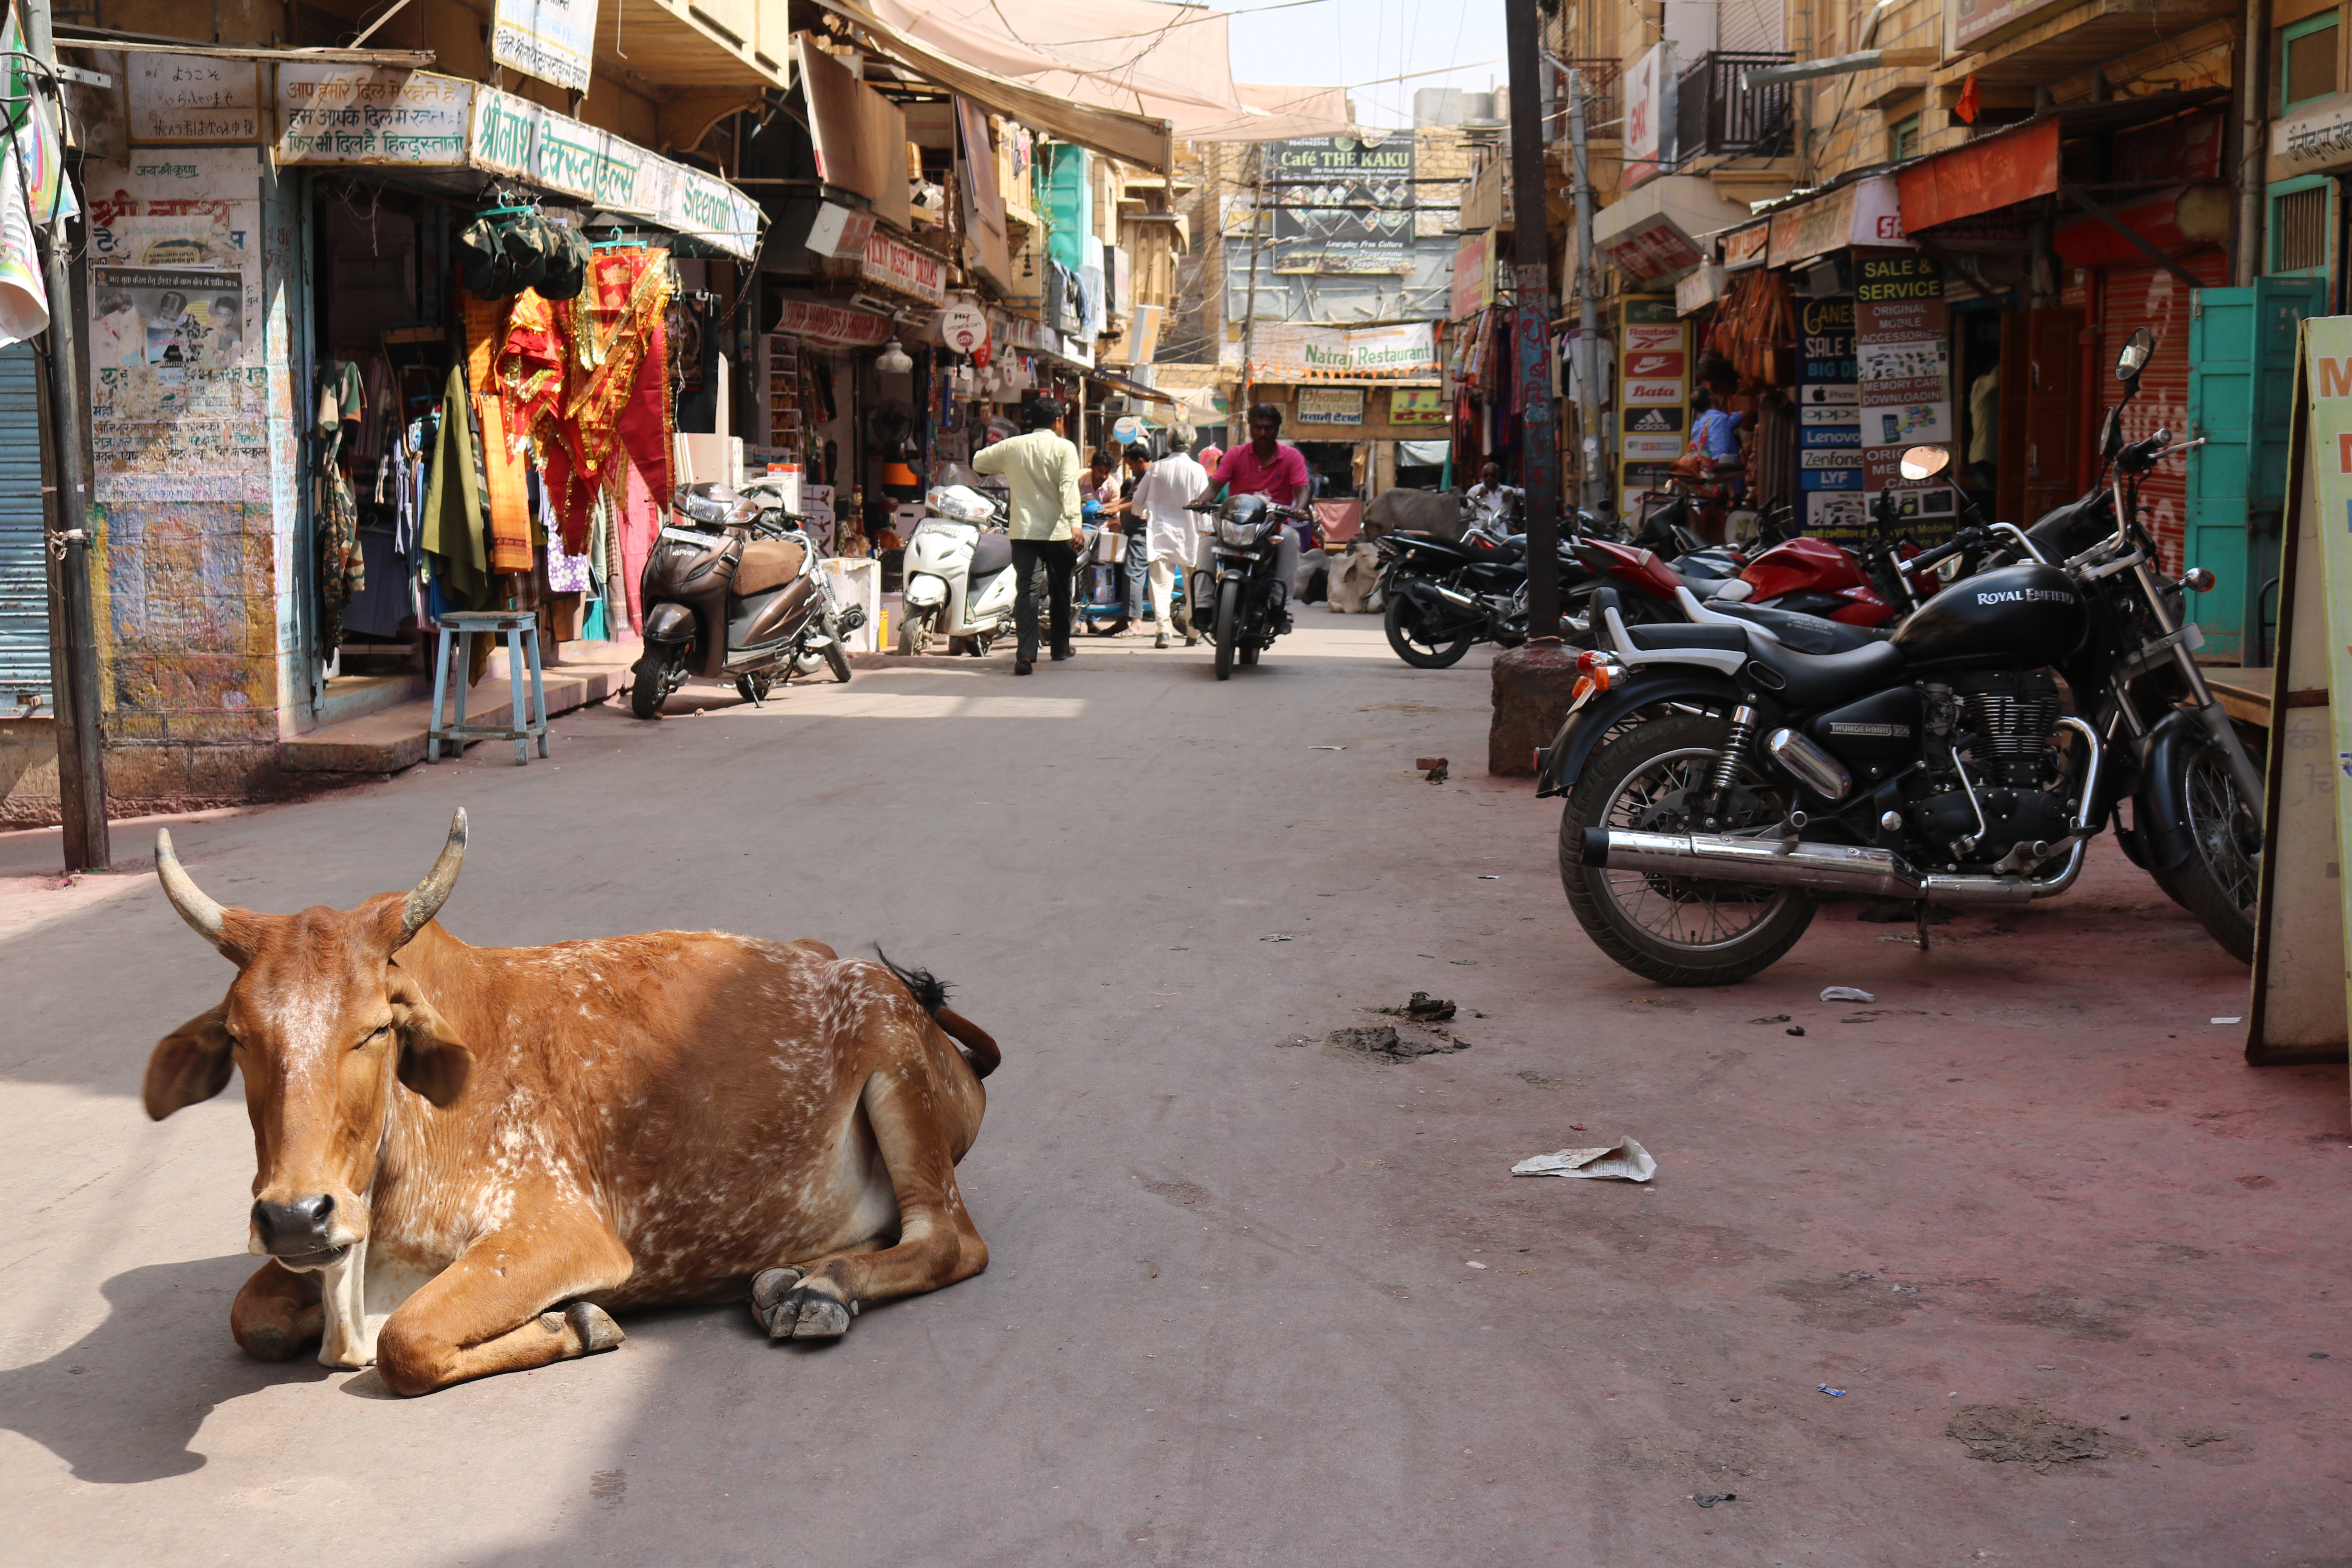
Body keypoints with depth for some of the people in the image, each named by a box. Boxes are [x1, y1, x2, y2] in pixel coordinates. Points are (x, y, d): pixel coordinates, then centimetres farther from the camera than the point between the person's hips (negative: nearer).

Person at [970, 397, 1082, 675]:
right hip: (1057, 531, -2)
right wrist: (1074, 522, -26)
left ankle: (1025, 654, -20)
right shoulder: (1064, 448, -3)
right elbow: (1068, 486, -17)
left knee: (1027, 590, -5)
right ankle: (1061, 647, 30)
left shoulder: (1012, 446, 7)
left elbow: (978, 461, 20)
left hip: (1023, 532, 2)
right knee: (1059, 589, 16)